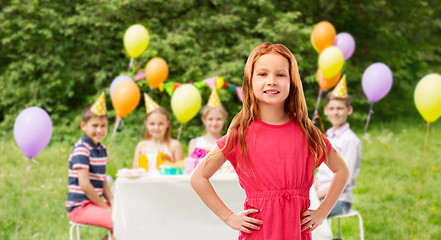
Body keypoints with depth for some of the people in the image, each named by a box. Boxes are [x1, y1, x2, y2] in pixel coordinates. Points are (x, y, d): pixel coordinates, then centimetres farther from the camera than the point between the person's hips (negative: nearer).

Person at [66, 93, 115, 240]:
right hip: (80, 207, -9)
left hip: (94, 203, 9)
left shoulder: (102, 149, 13)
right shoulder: (81, 150, -14)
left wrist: (112, 202, -1)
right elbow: (84, 185, -19)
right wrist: (106, 207, -13)